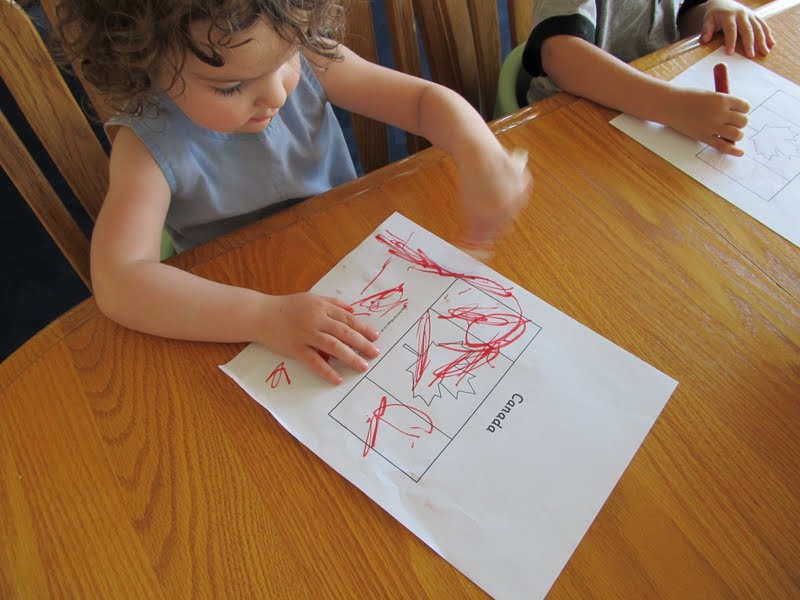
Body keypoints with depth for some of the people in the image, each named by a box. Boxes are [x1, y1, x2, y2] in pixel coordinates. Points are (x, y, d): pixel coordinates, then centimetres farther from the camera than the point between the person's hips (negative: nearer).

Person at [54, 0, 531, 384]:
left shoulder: (307, 60, -16)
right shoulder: (149, 144, -23)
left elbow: (426, 99, -13)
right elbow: (119, 284, -34)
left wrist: (481, 154, -34)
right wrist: (263, 316, -47)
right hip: (242, 306, -3)